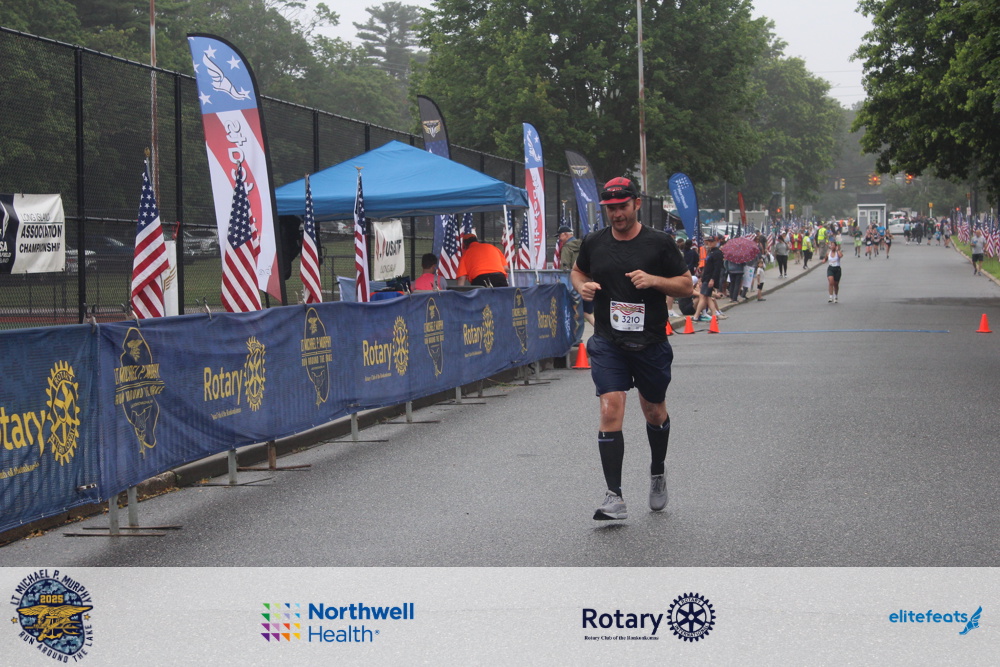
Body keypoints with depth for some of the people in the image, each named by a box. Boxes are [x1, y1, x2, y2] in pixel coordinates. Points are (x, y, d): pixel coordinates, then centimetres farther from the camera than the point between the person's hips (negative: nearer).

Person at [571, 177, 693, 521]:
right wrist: (582, 286, -2)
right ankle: (614, 497, -14)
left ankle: (658, 474, 43)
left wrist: (654, 280, -18)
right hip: (608, 342, 0)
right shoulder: (594, 243, 3)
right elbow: (578, 271, 21)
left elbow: (686, 285, 0)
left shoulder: (659, 243, -3)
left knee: (654, 412, 15)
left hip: (651, 344, 0)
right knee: (611, 410, -15)